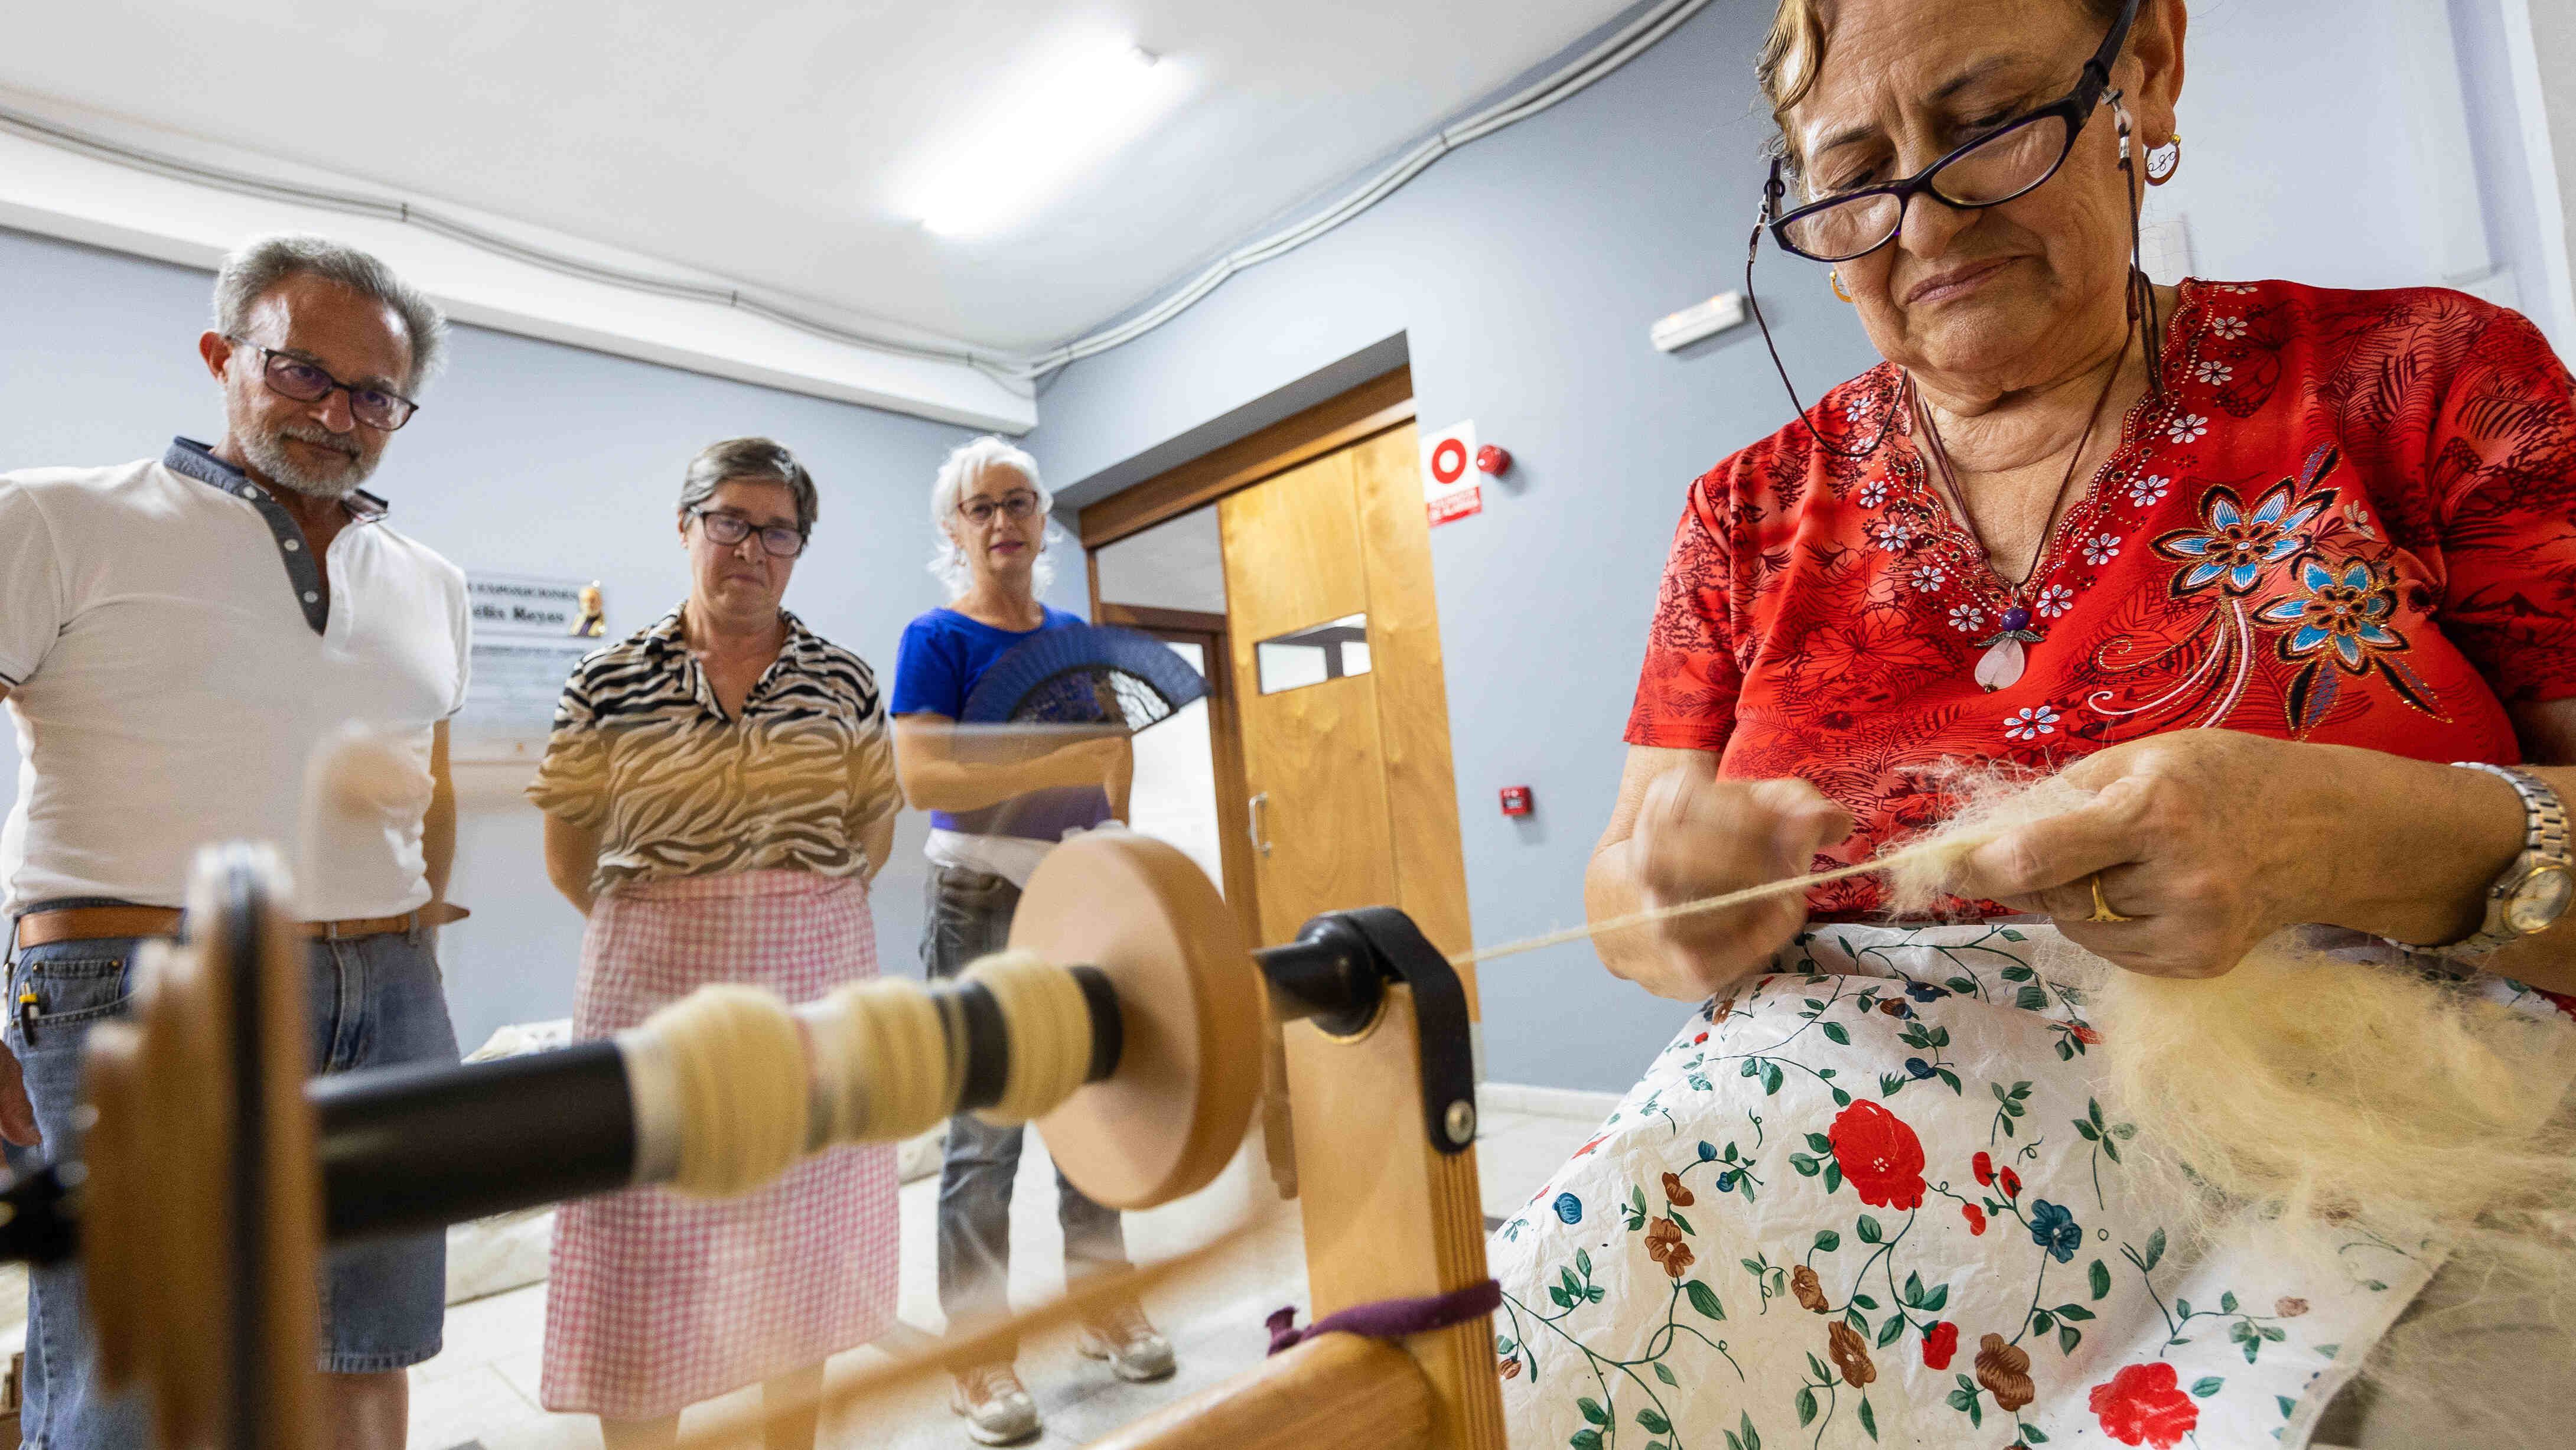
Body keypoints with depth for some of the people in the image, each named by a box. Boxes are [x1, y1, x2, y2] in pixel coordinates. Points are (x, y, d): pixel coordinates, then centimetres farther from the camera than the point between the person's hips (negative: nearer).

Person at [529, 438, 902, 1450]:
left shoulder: (844, 681, 2)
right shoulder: (608, 682, -1)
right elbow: (570, 848, 6)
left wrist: (798, 915, 4)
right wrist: (654, 927, 5)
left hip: (815, 984, 1)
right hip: (654, 988, -1)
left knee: (800, 1252, 12)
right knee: (646, 1261, 6)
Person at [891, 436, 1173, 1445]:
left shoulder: (1075, 636, 10)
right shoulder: (937, 639, -6)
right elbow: (920, 777, -20)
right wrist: (1065, 764, -29)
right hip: (985, 902, -5)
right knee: (985, 1129, 0)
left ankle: (1103, 1304, 29)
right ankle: (979, 1352, 15)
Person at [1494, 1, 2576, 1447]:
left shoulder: (2420, 379, 4)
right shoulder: (1754, 510, 8)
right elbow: (1622, 900, 5)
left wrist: (2363, 842, -23)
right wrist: (1690, 899, -18)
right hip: (1839, 1120, 1)